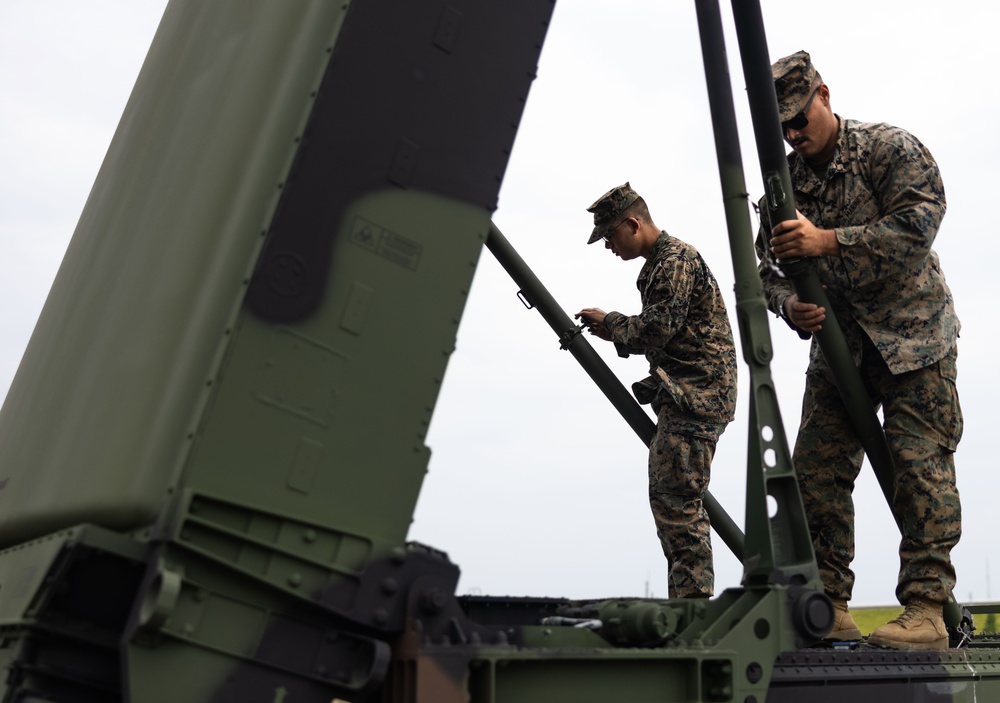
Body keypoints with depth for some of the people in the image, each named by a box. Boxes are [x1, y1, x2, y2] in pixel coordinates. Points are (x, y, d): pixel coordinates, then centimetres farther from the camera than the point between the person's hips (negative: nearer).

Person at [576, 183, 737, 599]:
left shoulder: (676, 259, -10)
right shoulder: (658, 264, 21)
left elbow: (657, 329, -19)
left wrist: (609, 323, -4)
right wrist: (614, 334, 9)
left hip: (696, 395, -11)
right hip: (683, 395, 11)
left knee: (676, 501, -12)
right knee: (669, 498, 12)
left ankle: (693, 599, -8)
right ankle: (686, 596, 18)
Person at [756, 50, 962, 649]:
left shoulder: (892, 149, -8)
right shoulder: (786, 182, 6)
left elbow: (918, 225, -21)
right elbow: (769, 267, 5)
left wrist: (827, 241, -28)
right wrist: (789, 305, -17)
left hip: (912, 335, -5)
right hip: (838, 345, 5)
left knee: (920, 464, -10)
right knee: (817, 467, -1)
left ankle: (927, 611, -5)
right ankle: (829, 608, 5)